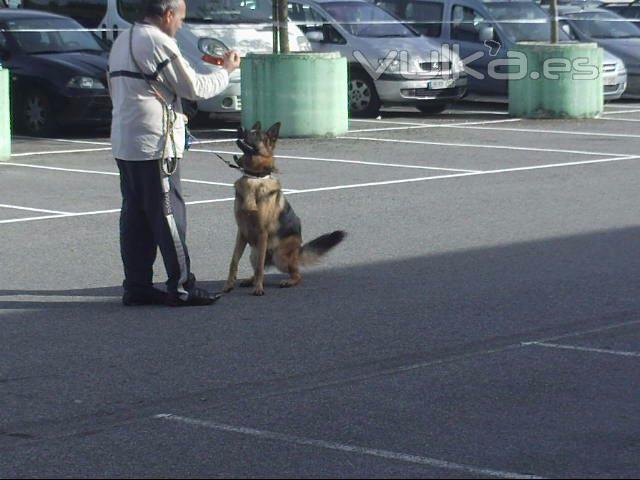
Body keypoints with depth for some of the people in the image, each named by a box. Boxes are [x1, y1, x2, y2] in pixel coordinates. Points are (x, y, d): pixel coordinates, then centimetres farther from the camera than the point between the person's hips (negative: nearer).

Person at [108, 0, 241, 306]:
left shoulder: (123, 41, 16)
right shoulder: (158, 43, -13)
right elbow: (194, 89, -9)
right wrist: (226, 70, 6)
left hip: (124, 143, 9)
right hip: (154, 144, -9)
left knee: (135, 216, 10)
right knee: (169, 215, -4)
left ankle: (137, 286, 11)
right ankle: (181, 287, -2)